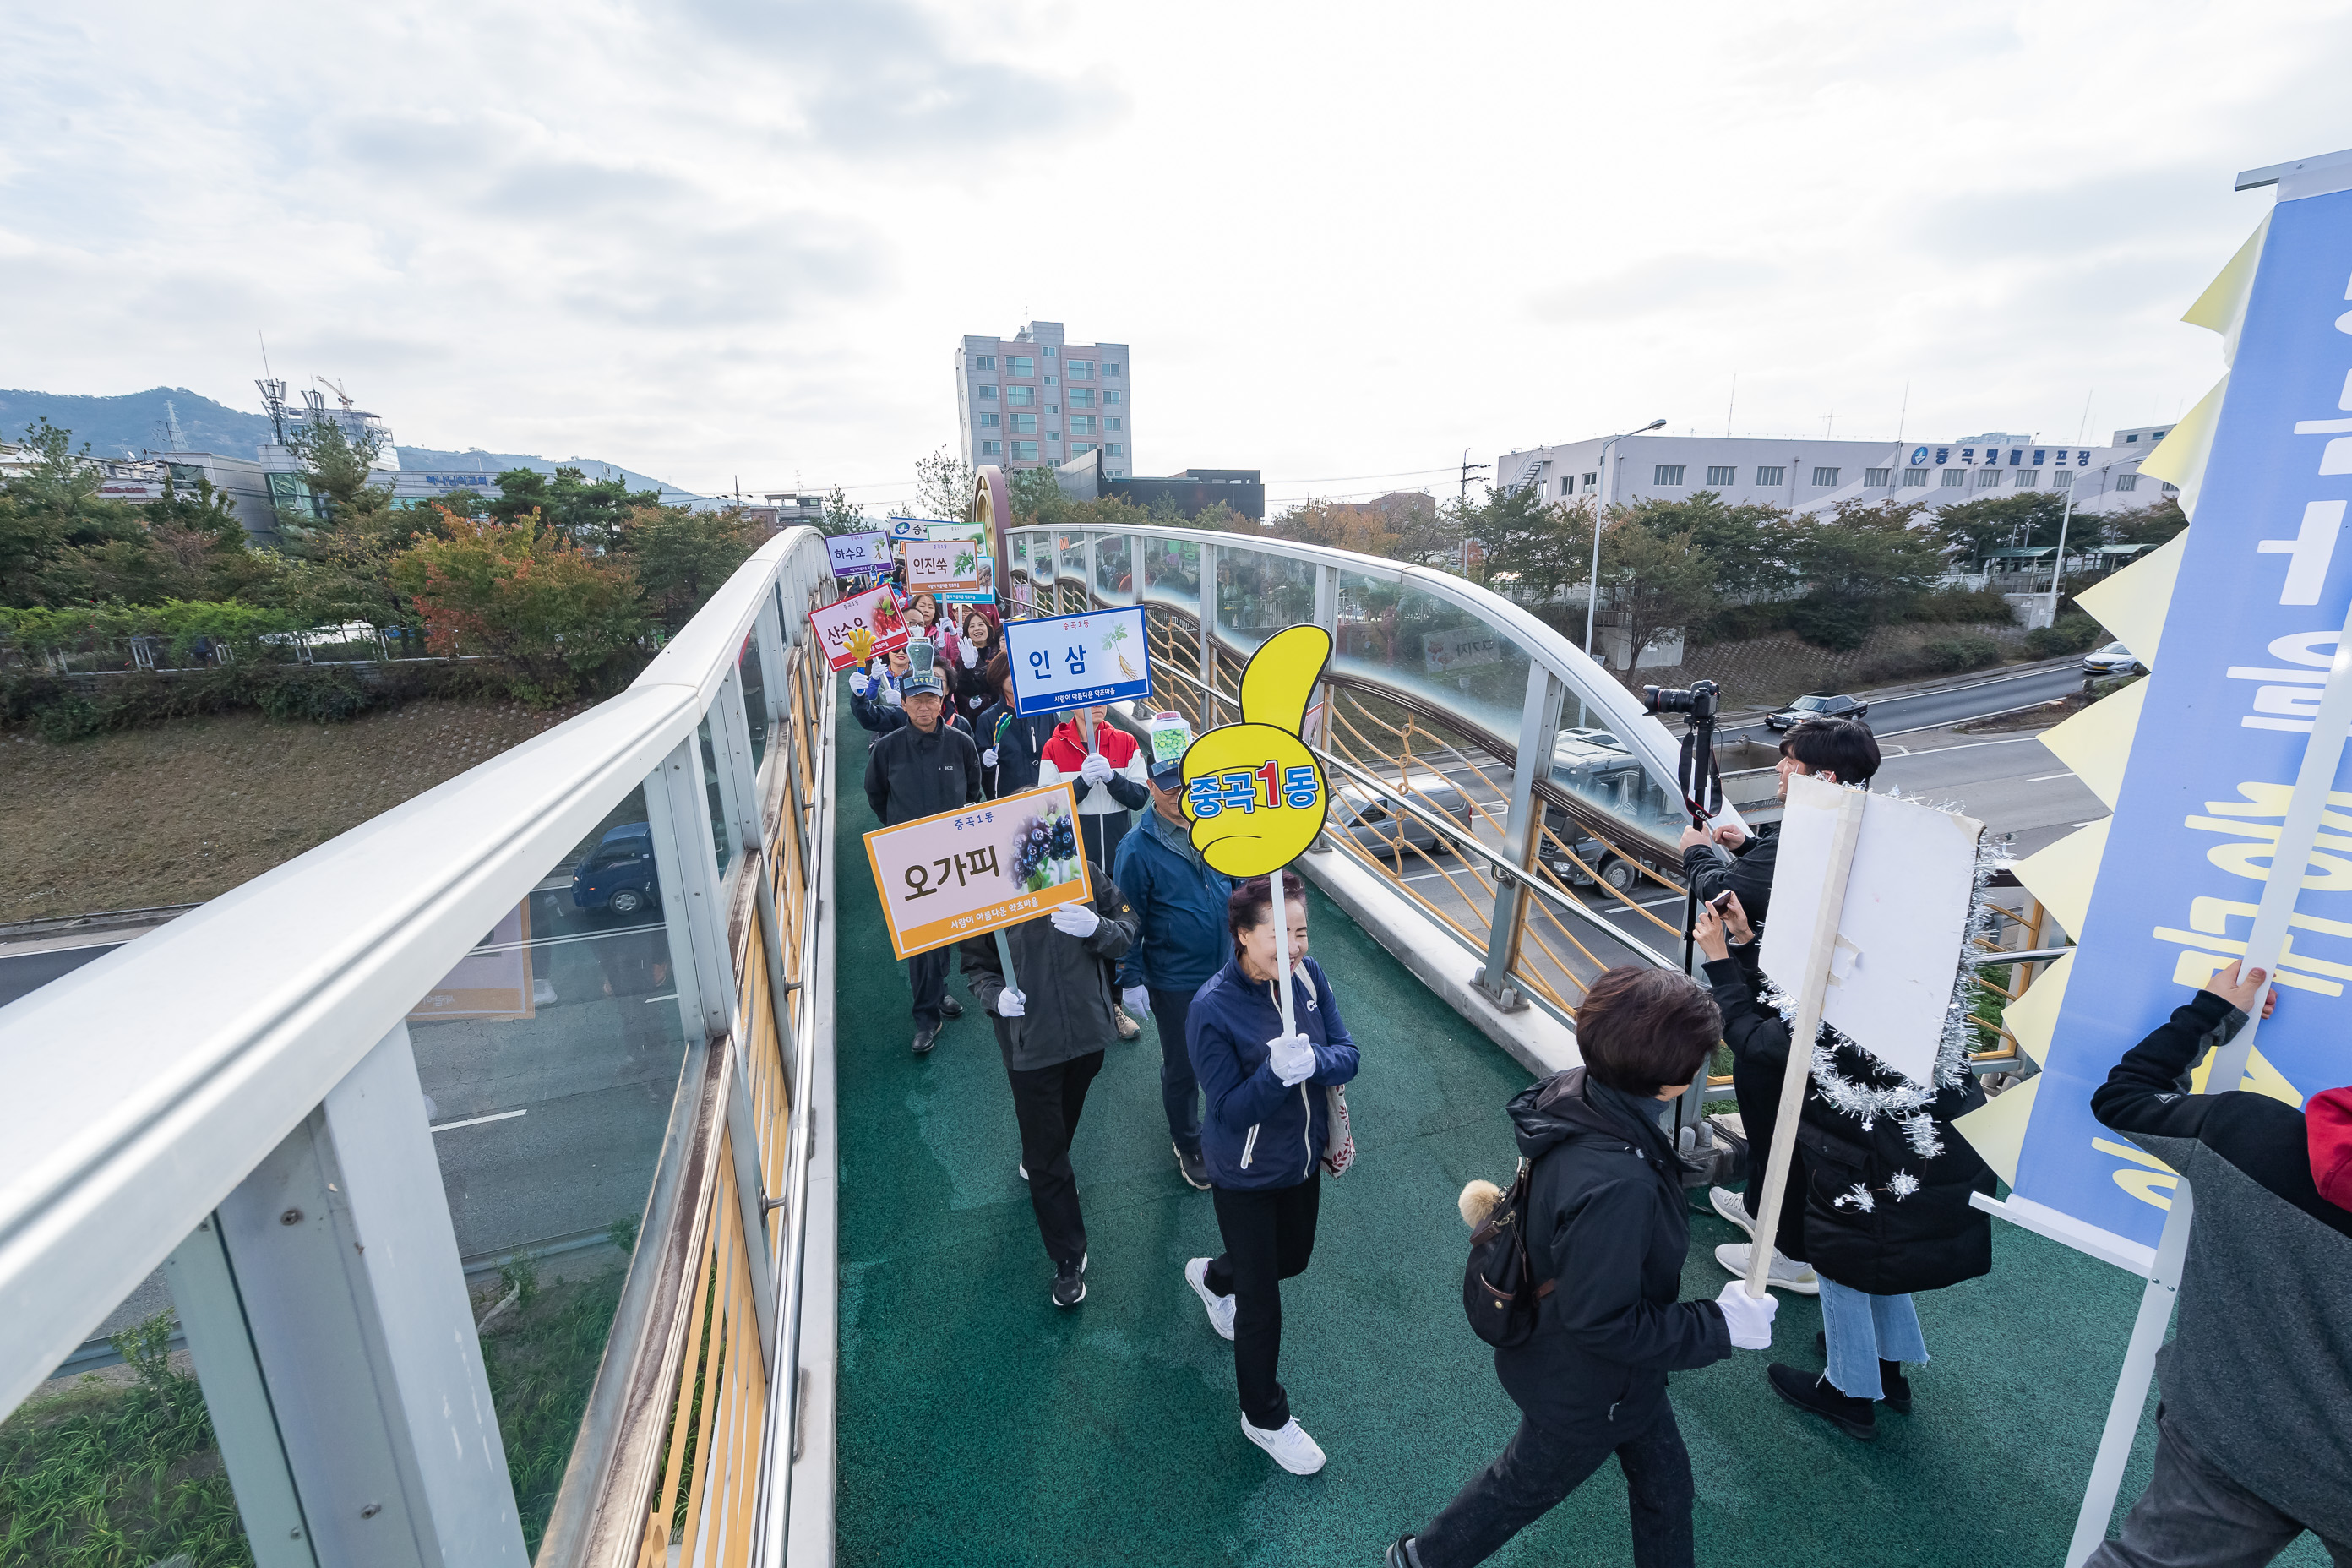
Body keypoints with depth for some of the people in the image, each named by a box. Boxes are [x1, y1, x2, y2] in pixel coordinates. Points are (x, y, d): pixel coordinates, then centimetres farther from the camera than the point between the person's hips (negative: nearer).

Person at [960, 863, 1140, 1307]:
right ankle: (1068, 1260, 25)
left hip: (1088, 1032, 2)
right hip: (1030, 1043, -2)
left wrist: (1097, 928, -27)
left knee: (1063, 1122, 28)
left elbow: (1129, 931, -5)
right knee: (1045, 1156, 7)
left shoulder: (1084, 875, -11)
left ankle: (1041, 1165, 61)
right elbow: (977, 968, -3)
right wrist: (996, 996, -24)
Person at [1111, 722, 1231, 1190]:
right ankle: (1188, 1145, 40)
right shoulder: (1138, 849, -18)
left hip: (1226, 971, 4)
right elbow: (1128, 920, -11)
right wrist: (1131, 980, -9)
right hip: (1174, 982, -4)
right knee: (1181, 1067, 15)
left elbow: (1238, 885, 10)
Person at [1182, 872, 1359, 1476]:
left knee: (1292, 1259, 29)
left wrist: (1313, 1060, -33)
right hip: (1246, 1176, -6)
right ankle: (1265, 1418, 40)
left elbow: (1347, 1056, -11)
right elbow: (1230, 1109, -25)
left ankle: (1212, 1276, 60)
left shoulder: (1308, 974, -14)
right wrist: (1276, 1071, -43)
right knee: (1262, 1306, 11)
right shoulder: (1212, 1008, -30)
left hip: (1303, 1158, 6)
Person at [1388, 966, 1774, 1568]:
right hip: (1582, 1389, -6)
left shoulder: (1572, 1091, -19)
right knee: (1526, 1484, 23)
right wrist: (1720, 1326, -22)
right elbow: (1605, 1324, -31)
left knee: (1664, 1481, 28)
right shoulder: (1616, 1187, -45)